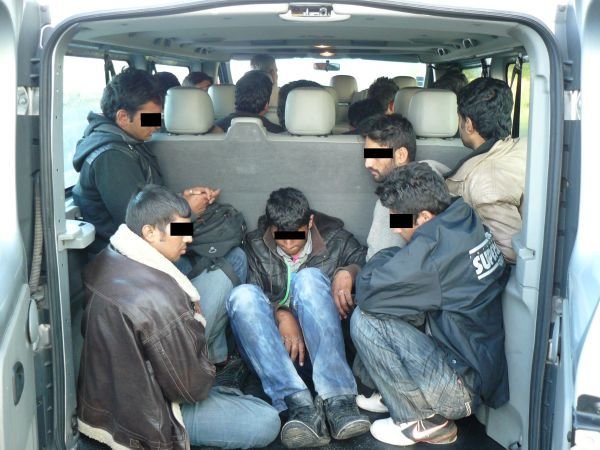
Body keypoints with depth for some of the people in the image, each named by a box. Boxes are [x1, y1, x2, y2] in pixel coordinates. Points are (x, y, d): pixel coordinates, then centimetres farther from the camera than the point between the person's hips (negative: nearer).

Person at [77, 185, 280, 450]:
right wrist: (198, 323, -7)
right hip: (133, 417, -9)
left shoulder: (104, 262, -6)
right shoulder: (158, 298, -33)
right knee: (267, 422, -8)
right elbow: (193, 386, -21)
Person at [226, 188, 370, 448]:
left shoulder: (335, 239, 10)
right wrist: (280, 314, -22)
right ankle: (299, 403, -43)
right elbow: (252, 297, -3)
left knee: (309, 278, -27)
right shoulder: (255, 246, 9)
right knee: (243, 295, -27)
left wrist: (350, 271, -17)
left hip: (320, 341, -1)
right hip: (277, 342, 1)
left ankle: (337, 398, -40)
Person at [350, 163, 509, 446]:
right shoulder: (468, 225, 2)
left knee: (365, 320, -11)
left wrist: (386, 258, -3)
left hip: (465, 386, -9)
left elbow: (367, 292, -20)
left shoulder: (434, 245, -25)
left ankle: (422, 421, 2)